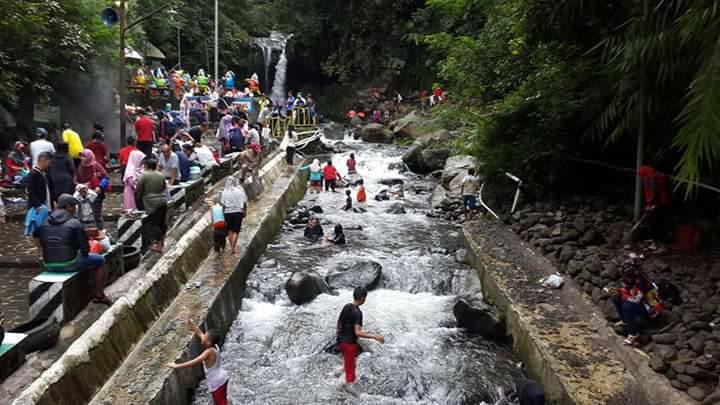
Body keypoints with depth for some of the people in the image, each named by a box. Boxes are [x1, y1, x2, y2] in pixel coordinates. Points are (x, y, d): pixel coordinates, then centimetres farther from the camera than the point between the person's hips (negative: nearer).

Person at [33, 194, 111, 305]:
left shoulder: (44, 222, 5)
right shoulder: (74, 223, -11)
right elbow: (85, 249, -10)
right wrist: (84, 252, 12)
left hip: (49, 266, 6)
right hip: (69, 264, -6)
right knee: (100, 260, 15)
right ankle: (99, 295, 18)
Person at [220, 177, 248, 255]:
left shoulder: (225, 192, -1)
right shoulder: (240, 191, -6)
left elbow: (221, 203, -3)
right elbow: (245, 202, -7)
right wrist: (244, 212, 5)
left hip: (227, 212, 2)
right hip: (238, 212, -2)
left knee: (230, 230, 17)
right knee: (235, 231, 2)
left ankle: (232, 247, 26)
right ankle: (233, 249, -3)